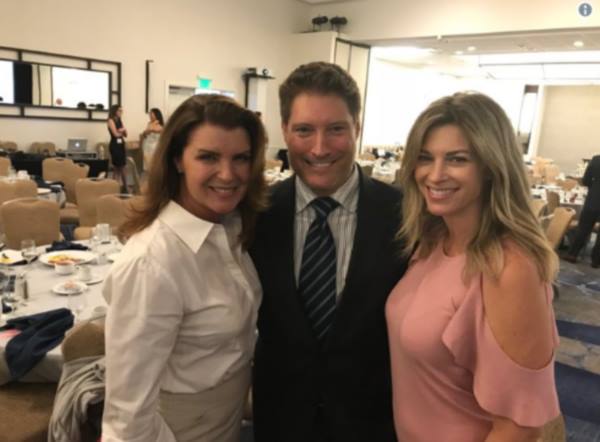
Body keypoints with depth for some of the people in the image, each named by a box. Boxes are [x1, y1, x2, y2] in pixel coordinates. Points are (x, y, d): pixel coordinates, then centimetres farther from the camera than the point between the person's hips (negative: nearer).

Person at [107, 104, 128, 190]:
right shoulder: (111, 120, -5)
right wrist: (122, 131, 7)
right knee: (117, 168, -5)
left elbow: (125, 134, 13)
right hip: (115, 145, -7)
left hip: (121, 144, 7)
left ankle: (125, 188, 9)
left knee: (122, 167, 7)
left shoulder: (120, 121, 16)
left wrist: (123, 130, -8)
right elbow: (116, 134, -13)